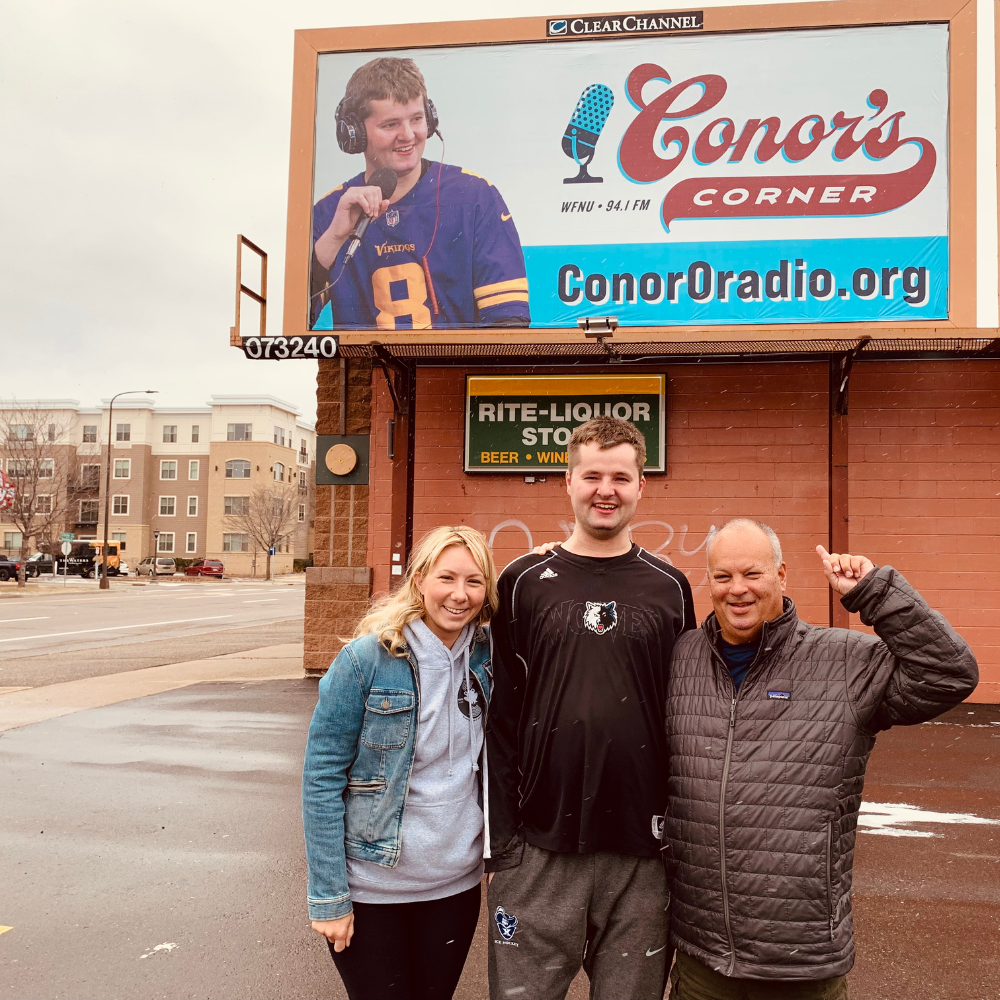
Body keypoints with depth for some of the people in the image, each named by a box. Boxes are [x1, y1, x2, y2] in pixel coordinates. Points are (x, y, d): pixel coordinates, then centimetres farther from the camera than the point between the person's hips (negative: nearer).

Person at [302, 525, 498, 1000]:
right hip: (372, 889, -4)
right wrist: (329, 897, -12)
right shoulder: (367, 658, -16)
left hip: (457, 884, 4)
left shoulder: (488, 657, -4)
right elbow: (322, 777, -13)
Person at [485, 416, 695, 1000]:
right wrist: (501, 836, -3)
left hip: (642, 852, 1)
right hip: (539, 852, -1)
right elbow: (499, 715, 0)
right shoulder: (525, 582, 0)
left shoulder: (670, 588, 4)